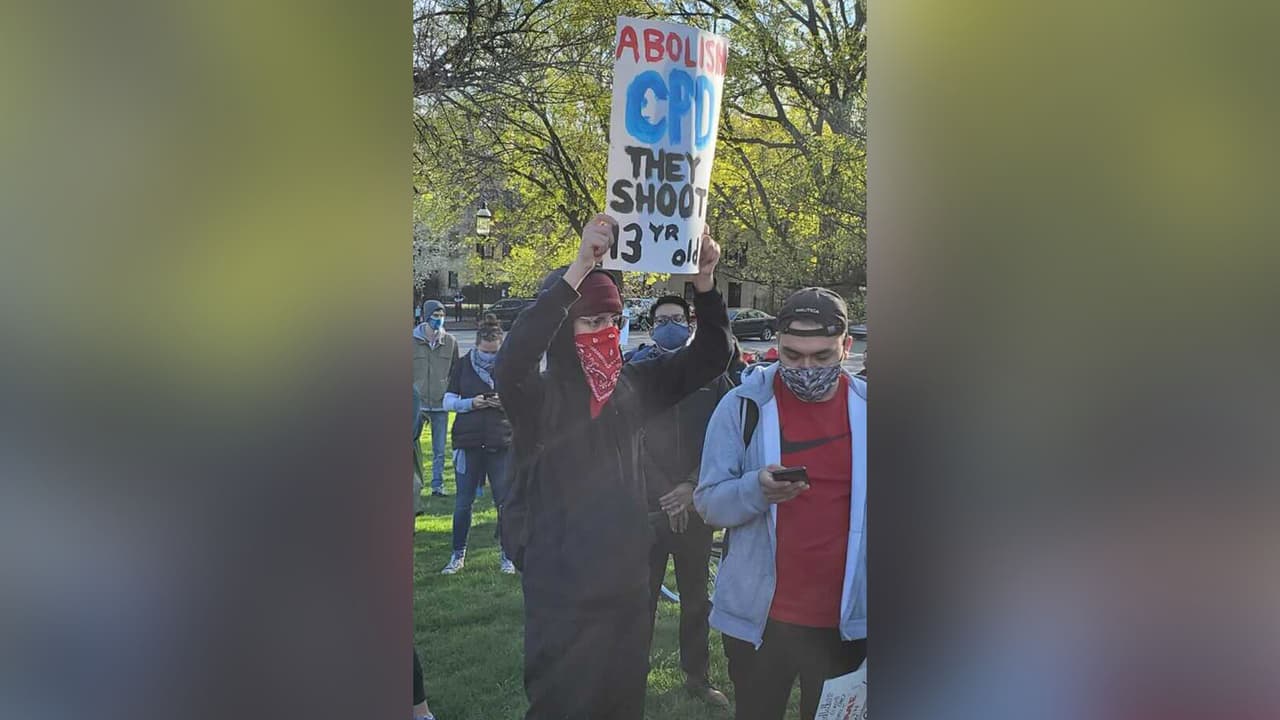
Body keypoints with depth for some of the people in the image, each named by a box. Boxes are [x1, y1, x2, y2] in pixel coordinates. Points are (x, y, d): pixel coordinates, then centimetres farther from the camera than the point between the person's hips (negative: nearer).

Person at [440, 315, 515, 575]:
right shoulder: (463, 366, 3)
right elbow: (448, 402, 4)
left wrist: (507, 403, -16)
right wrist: (471, 403, -14)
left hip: (501, 443, -1)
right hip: (468, 442, 1)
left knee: (505, 500, 4)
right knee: (463, 501, 7)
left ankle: (507, 555, 16)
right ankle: (458, 555, 19)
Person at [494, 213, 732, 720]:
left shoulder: (631, 387, 2)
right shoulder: (538, 396, -13)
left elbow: (708, 358, 5)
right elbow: (509, 363, -35)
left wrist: (704, 285, -13)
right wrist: (578, 270, -40)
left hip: (625, 575, 5)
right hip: (561, 585, -5)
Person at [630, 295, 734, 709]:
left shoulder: (711, 375, 5)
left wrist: (692, 487, -7)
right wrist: (664, 495, -12)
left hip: (696, 507, 2)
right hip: (646, 508, -2)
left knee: (696, 597, 12)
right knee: (641, 597, 1)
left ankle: (698, 677, 24)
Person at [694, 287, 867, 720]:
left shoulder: (864, 407, 0)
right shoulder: (744, 406, -7)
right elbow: (709, 503, -10)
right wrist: (757, 489, -30)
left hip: (845, 619, 2)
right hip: (759, 617, -1)